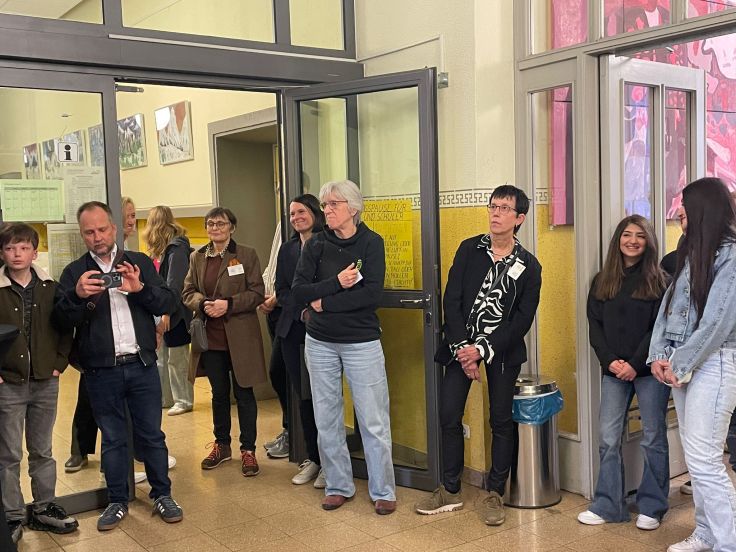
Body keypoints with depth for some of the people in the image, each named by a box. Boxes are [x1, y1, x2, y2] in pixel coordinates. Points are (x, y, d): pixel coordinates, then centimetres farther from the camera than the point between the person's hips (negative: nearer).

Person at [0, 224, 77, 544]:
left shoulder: (50, 288, 2)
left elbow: (65, 328, 11)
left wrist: (60, 361, 4)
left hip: (45, 382, 3)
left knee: (42, 451, 14)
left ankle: (44, 509, 25)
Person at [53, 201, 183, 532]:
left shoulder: (140, 263, 6)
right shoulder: (74, 272, 4)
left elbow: (168, 304, 0)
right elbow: (63, 319, -6)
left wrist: (140, 289, -19)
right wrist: (77, 294, -25)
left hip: (142, 365, 0)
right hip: (101, 371, 0)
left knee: (151, 435, 8)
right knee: (113, 439, 10)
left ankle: (162, 495, 22)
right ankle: (117, 501, 24)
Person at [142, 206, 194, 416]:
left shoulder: (177, 247, -14)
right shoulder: (160, 249, 12)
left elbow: (175, 283, -20)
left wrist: (167, 311, -24)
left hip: (175, 313, -9)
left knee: (177, 359, 2)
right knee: (161, 358, 15)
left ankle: (184, 401, 13)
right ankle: (163, 397, 26)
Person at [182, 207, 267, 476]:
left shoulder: (247, 255, -3)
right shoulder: (197, 257, 8)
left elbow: (257, 293, -7)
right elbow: (188, 292, 7)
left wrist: (229, 304, -19)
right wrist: (203, 303, -13)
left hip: (240, 336, -3)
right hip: (210, 337, 4)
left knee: (244, 393, 4)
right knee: (219, 393, 15)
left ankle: (248, 450, 14)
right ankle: (221, 445, 30)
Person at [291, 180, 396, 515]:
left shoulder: (371, 242, -5)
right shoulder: (316, 245, 3)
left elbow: (372, 295, -16)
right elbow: (298, 293, -6)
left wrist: (324, 302, -12)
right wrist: (337, 282, -18)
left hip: (361, 343, -3)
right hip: (320, 343, 3)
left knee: (374, 422, 0)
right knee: (326, 420, 10)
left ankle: (383, 491, 14)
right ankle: (338, 486, 25)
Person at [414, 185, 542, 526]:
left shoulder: (528, 266, -2)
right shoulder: (469, 249, 3)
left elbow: (522, 319, -6)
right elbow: (452, 300, -2)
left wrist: (483, 350, -16)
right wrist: (462, 349, -10)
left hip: (502, 350, -1)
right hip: (462, 345, 2)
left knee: (501, 421, 5)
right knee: (449, 416, 1)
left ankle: (495, 494, 20)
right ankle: (450, 491, 17)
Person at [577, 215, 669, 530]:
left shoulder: (658, 280, -1)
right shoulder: (602, 281, 9)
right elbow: (594, 325, 6)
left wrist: (635, 363, -15)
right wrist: (610, 361, -8)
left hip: (648, 370, -3)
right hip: (613, 371, 3)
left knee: (653, 438, 5)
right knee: (609, 439, 4)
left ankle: (651, 508, 17)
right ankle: (608, 506, 13)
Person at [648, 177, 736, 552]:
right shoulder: (690, 252, 15)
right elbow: (668, 305, 11)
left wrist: (680, 366, -12)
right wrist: (659, 355, 0)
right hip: (681, 364, 8)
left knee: (703, 460, -10)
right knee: (696, 457, 13)